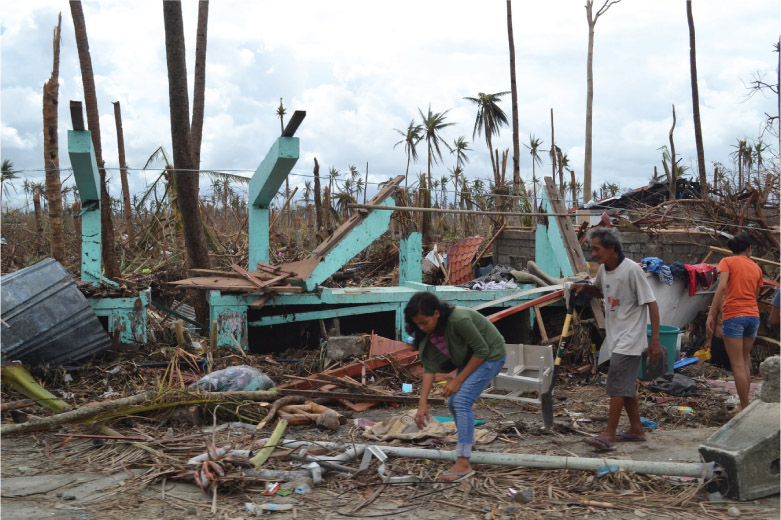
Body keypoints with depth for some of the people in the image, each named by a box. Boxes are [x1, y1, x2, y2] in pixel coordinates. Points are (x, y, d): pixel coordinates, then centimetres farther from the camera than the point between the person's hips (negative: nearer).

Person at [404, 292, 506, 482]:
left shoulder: (459, 320, -36)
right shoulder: (428, 330, -13)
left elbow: (482, 350, -26)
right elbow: (429, 367, -12)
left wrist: (458, 380, -20)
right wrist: (422, 404, -18)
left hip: (490, 355, -8)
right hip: (470, 357, 8)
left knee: (462, 400, -19)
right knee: (453, 403, 11)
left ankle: (463, 464, -18)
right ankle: (468, 441, 39)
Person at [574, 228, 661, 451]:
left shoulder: (632, 269, -18)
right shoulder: (604, 269, 5)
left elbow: (651, 303, -17)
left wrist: (655, 340, -19)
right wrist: (585, 288, 3)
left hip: (630, 338, -8)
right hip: (615, 337, 8)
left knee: (618, 384, -9)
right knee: (627, 385, 15)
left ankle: (609, 433, -4)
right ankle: (636, 429, 26)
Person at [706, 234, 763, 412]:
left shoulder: (727, 262, 0)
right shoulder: (756, 267, 12)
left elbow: (722, 287, -14)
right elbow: (755, 295, 15)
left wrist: (711, 314, -15)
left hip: (733, 316, -5)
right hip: (753, 315, 5)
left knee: (737, 364, -1)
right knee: (745, 359, 18)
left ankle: (745, 407, 0)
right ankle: (745, 403, 20)